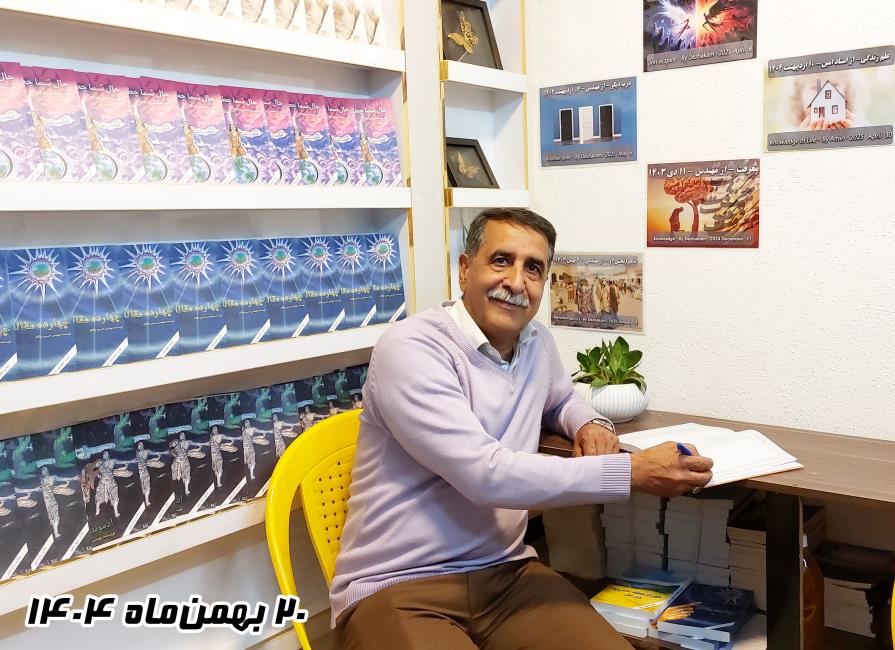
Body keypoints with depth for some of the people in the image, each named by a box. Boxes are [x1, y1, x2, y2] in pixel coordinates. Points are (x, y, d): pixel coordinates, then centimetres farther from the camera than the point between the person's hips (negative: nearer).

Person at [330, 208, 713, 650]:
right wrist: (634, 472, -22)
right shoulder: (410, 348, -15)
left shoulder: (537, 342, 8)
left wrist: (589, 423, 7)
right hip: (397, 589, -6)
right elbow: (487, 475, -23)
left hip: (505, 573, 7)